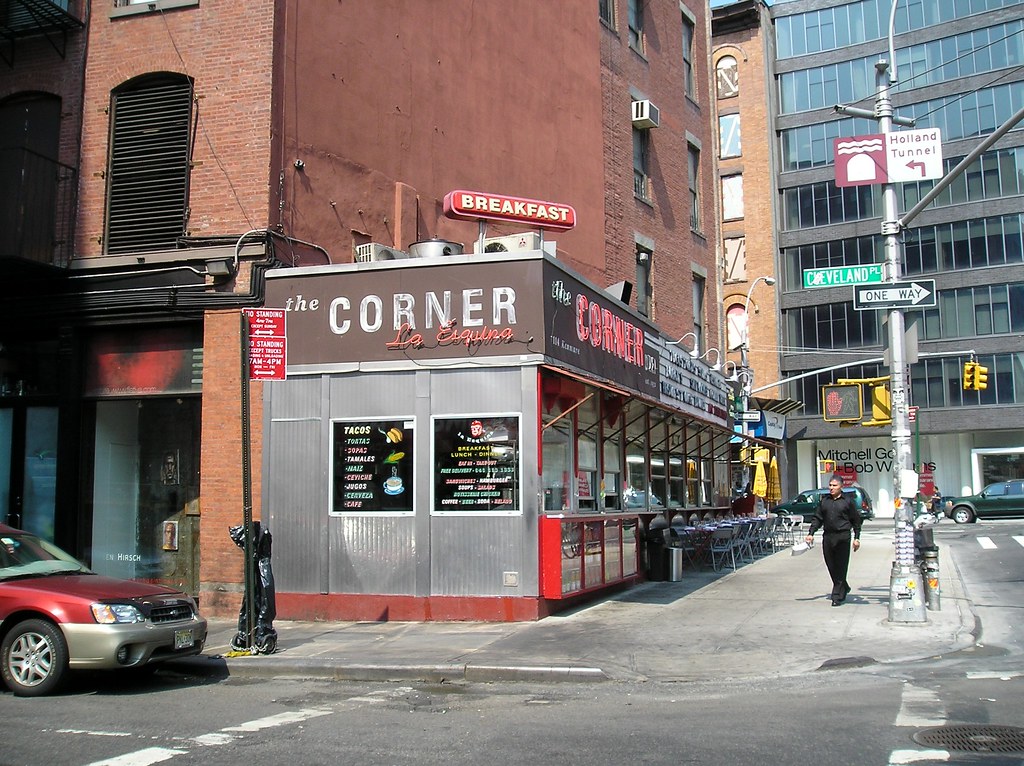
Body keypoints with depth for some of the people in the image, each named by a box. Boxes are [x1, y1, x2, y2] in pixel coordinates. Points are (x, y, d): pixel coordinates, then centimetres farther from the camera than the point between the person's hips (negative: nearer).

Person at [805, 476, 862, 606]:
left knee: (841, 567, -3)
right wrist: (811, 533, 4)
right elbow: (817, 518, 14)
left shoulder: (847, 501, 1)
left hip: (843, 537, -4)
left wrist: (857, 538, 1)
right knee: (831, 566, 8)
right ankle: (844, 588, 29)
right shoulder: (824, 501, 11)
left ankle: (837, 596, 0)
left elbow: (856, 520, 5)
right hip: (827, 536, 4)